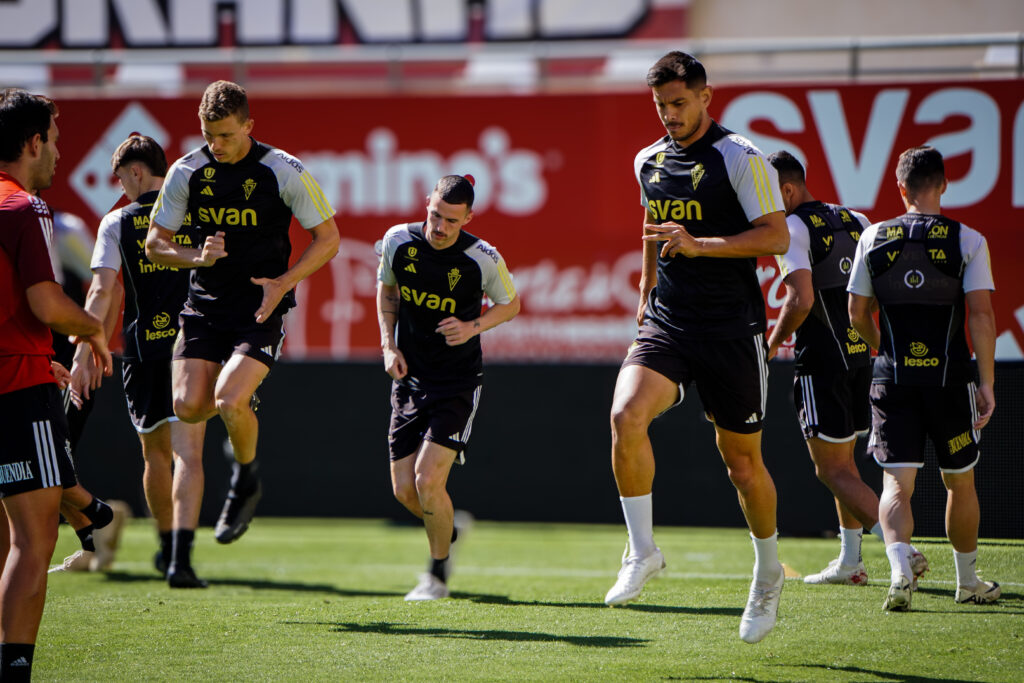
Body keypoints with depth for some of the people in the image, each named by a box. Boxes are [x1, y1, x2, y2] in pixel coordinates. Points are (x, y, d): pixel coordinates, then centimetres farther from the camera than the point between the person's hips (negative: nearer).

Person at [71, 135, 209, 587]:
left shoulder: (118, 223, 0)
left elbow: (103, 292, -7)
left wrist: (84, 352, -7)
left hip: (142, 348, 0)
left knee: (155, 453, 18)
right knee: (188, 453, -8)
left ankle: (167, 547, 32)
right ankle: (180, 558, -23)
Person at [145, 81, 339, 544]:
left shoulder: (284, 172, -11)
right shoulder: (186, 172, -2)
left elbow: (328, 238, -2)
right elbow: (155, 245, 6)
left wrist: (283, 283, -14)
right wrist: (198, 257, -14)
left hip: (261, 304, -4)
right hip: (205, 302, 4)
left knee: (229, 401, -22)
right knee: (188, 407, -9)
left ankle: (247, 481, 8)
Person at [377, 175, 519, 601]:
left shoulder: (484, 258, -15)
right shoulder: (398, 241, -7)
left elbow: (510, 304, 3)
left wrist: (473, 327, -15)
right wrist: (389, 346, 2)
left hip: (458, 381, -4)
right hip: (409, 378, 4)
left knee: (428, 480, -15)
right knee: (403, 489, 1)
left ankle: (438, 574, 7)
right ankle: (448, 531, 34)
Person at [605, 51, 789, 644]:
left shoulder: (741, 157, -7)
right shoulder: (649, 162, 12)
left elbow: (777, 237, -12)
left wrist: (699, 245, -22)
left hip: (732, 329, -4)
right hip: (666, 323, 4)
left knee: (743, 461, 6)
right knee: (626, 415, -23)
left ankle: (768, 575, 29)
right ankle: (643, 554, -10)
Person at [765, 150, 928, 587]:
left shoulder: (791, 229, -11)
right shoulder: (854, 221, 12)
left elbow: (800, 301, -21)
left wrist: (771, 345, -6)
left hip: (823, 360, -8)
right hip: (861, 355, 8)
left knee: (833, 471, -5)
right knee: (843, 461, 21)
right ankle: (849, 563, 25)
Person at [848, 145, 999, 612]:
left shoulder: (874, 238, 3)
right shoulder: (968, 241, -3)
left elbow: (857, 313, 8)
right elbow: (981, 315, -10)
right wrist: (987, 383, -6)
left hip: (892, 379, 1)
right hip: (949, 378, -1)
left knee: (896, 482, -2)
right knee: (960, 482, 15)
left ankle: (900, 565, -27)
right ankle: (968, 582, 26)